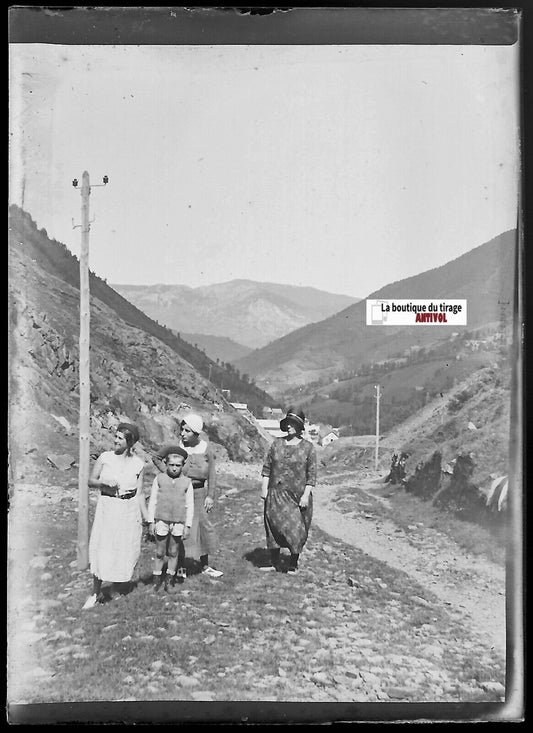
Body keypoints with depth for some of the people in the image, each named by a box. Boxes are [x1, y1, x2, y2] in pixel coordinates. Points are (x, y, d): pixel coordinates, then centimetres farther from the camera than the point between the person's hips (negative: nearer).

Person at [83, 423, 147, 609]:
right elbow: (91, 481, 3)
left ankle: (123, 580, 30)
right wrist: (105, 483, -17)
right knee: (101, 548, -1)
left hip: (129, 510, 0)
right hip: (107, 508, 0)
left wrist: (147, 517, 2)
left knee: (126, 549, 5)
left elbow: (139, 493, 4)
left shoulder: (138, 464, 0)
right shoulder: (105, 457, -1)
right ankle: (96, 593, 11)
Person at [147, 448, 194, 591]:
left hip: (178, 523, 1)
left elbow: (190, 505, 4)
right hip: (161, 521, 0)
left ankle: (170, 579, 23)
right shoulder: (159, 479, 2)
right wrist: (151, 521, 1)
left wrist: (187, 525, 0)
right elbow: (152, 501, 4)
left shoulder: (187, 482, 2)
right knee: (160, 553, 6)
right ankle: (157, 579, 20)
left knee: (174, 552, 9)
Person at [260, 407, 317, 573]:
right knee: (273, 528, 6)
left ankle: (293, 564, 18)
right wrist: (264, 487, 2)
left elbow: (311, 474, -4)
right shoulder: (277, 443, 7)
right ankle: (274, 563, 18)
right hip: (275, 495, 3)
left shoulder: (308, 448, -1)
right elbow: (267, 467, 9)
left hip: (297, 496, -3)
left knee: (296, 530, 2)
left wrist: (306, 495, -10)